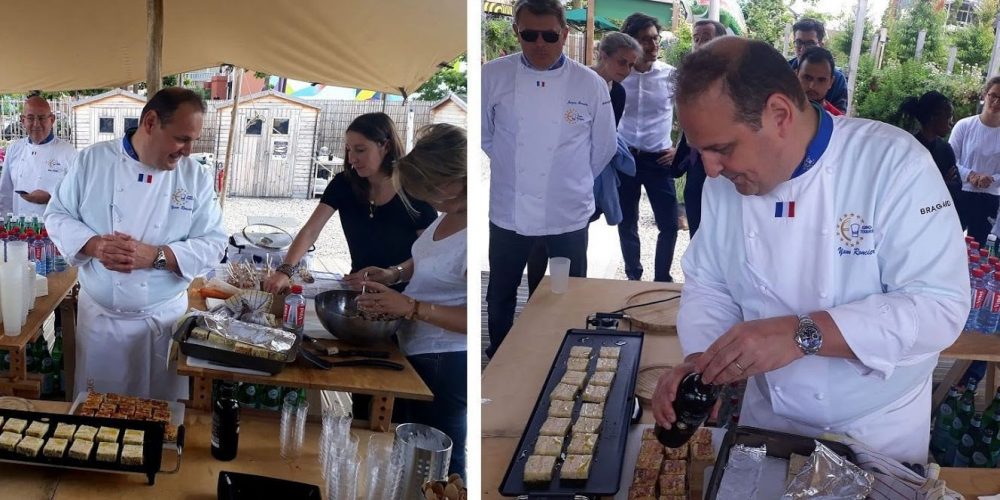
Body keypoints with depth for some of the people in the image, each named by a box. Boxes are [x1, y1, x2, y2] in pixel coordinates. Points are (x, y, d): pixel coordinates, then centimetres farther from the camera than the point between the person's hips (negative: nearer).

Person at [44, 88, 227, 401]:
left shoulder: (197, 178, -5)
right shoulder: (93, 161, -5)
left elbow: (212, 244, -7)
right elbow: (57, 215, 1)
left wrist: (155, 256, -22)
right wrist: (93, 244, -20)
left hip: (164, 317, 0)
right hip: (99, 314, 0)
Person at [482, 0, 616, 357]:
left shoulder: (591, 84, -9)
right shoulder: (492, 76, -7)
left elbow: (603, 148, 4)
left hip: (568, 216, -1)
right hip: (509, 213, 1)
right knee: (500, 299, 18)